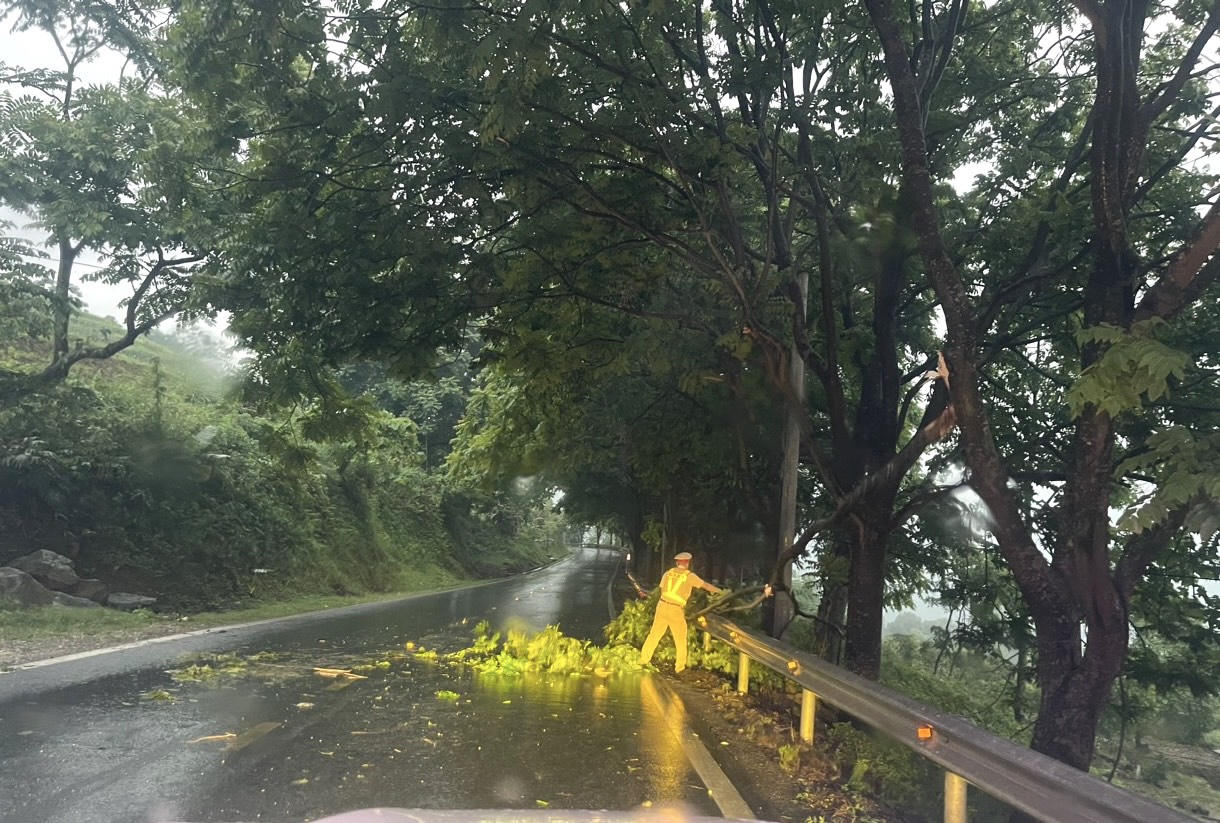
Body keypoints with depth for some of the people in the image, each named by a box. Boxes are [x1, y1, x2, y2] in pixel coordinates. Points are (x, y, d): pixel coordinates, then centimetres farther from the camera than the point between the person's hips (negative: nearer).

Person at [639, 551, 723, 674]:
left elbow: (662, 589, 14)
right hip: (676, 610, -4)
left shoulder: (668, 573, 9)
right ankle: (680, 667, 18)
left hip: (662, 605, 4)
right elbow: (706, 585, 6)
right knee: (681, 639, 12)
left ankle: (644, 659, 22)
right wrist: (721, 591, 19)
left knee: (655, 633, 16)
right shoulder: (689, 576, -2)